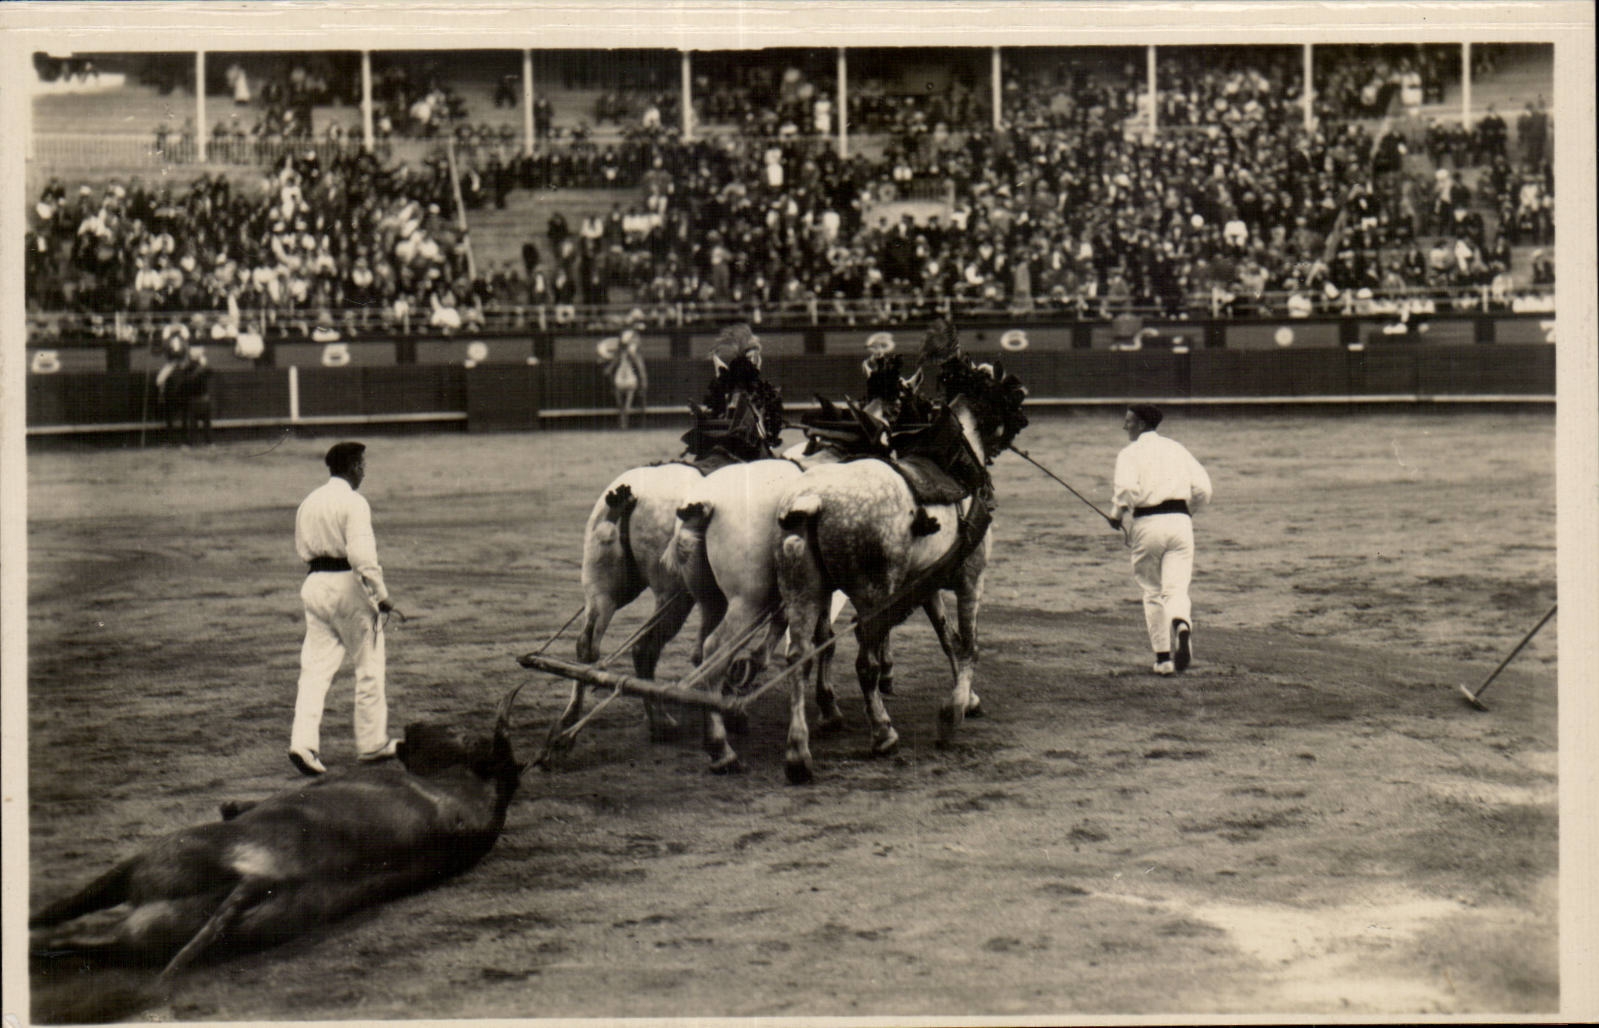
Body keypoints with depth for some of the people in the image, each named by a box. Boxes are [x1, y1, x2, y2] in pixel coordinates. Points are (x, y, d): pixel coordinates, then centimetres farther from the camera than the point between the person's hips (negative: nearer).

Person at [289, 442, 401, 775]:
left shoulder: (309, 502, 10)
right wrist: (381, 596, -17)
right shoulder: (353, 503, -13)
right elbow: (362, 556, -21)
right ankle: (372, 743, 16)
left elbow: (302, 549, 17)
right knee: (368, 669, 8)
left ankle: (303, 742, -9)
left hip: (314, 584, 6)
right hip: (347, 586, -6)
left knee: (315, 669, 4)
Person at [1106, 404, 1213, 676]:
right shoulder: (1178, 449, 14)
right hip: (1180, 521, 3)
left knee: (1152, 593, 12)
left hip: (1147, 524, -3)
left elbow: (1126, 488, -18)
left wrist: (1116, 514, -1)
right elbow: (1203, 488, 7)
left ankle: (1163, 657, 11)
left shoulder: (1130, 453, 0)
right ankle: (1182, 625, -34)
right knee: (1176, 589, 0)